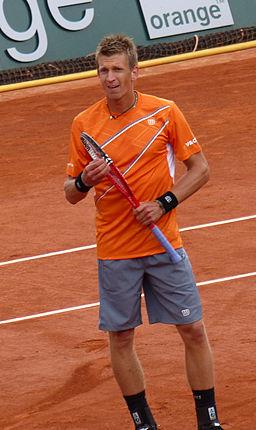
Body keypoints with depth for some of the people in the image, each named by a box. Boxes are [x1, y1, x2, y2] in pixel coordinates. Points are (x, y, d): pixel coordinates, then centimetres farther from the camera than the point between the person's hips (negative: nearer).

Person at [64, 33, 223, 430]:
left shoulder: (165, 112, -4)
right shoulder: (84, 124, -1)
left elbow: (200, 168, 2)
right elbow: (71, 193, 6)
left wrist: (164, 203, -12)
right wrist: (84, 181, -17)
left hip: (164, 244, -1)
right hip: (115, 252, 1)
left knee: (193, 330, 1)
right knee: (120, 338, 6)